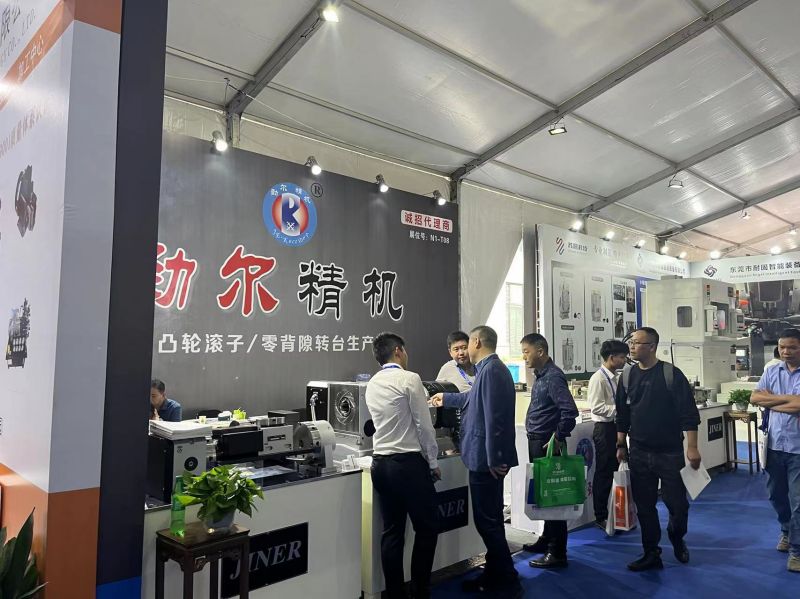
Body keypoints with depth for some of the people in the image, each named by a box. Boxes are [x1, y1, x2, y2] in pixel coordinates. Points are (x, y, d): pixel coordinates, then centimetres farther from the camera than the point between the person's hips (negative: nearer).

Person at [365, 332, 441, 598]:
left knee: (392, 531, 12)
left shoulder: (371, 385, 9)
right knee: (427, 527, 9)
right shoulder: (410, 379, -11)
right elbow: (424, 425, -11)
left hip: (380, 463, 7)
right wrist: (433, 462, -1)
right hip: (409, 463, -7)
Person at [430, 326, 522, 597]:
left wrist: (493, 459, -23)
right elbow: (475, 399, 33)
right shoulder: (491, 368, 14)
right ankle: (494, 576, 30)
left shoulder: (490, 369, -19)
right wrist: (446, 399, 45)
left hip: (486, 458, -11)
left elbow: (493, 417, -25)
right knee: (490, 520, 18)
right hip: (487, 456, 11)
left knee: (487, 522, -1)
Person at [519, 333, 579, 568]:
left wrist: (558, 438, -20)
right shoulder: (541, 375, 12)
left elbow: (569, 411, -27)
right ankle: (547, 539, 33)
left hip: (546, 443, -10)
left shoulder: (553, 377, -18)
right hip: (536, 442, 10)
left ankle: (557, 553, 6)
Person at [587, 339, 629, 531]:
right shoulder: (598, 378, -16)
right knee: (603, 473, 2)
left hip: (617, 427, 8)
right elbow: (597, 408, -22)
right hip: (605, 428, -8)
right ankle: (601, 517, 15)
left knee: (616, 471, 16)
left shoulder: (618, 377, 9)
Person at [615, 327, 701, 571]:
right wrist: (620, 446, 9)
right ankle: (651, 554, 21)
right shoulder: (627, 376, 3)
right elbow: (622, 415, 10)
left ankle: (677, 539, 33)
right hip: (639, 453, 3)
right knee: (644, 505, 7)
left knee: (677, 502, 3)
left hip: (670, 452, -3)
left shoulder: (671, 374, -9)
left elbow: (688, 413, -9)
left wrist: (692, 447, -12)